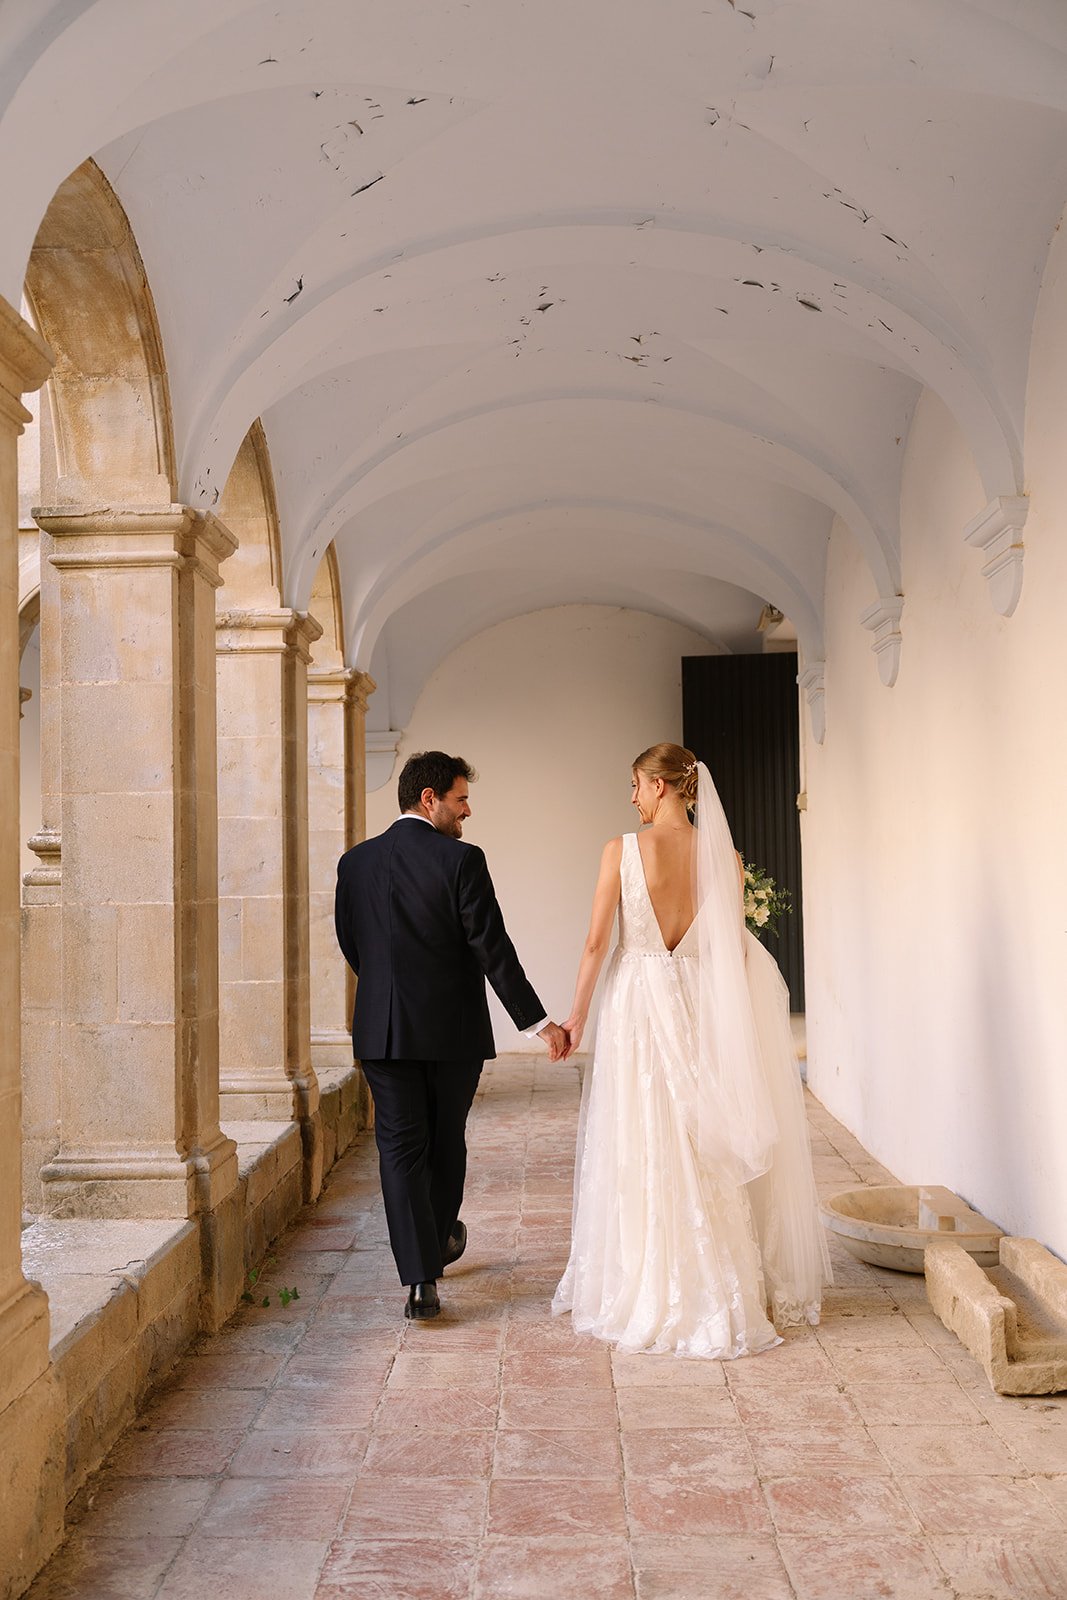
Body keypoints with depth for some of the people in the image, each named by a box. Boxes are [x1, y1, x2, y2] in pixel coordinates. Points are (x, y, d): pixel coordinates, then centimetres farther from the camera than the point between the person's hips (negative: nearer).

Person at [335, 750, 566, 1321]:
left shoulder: (355, 862, 1)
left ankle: (420, 1278, -2)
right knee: (446, 1143, 18)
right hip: (453, 1031, -2)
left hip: (383, 1032, 2)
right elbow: (493, 950, -15)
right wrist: (537, 1021, -9)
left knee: (400, 1149, 6)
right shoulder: (461, 861, -13)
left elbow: (350, 946, 10)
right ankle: (439, 1244, 39)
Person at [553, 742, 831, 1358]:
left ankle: (645, 1293, 17)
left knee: (641, 1152, 6)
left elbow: (596, 943, -8)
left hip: (638, 1005, -3)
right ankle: (716, 1290, 24)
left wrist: (578, 1016, 3)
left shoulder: (623, 850, -10)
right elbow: (734, 946, 3)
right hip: (697, 1005, 4)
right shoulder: (722, 855, -1)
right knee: (702, 1151, 13)